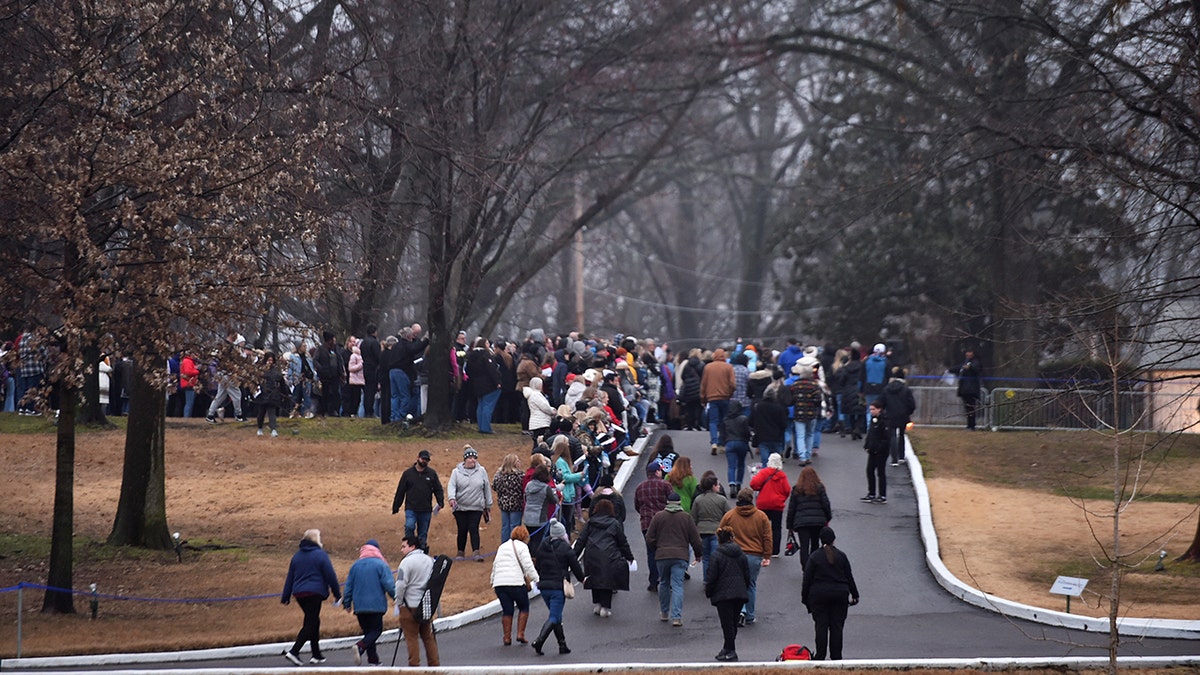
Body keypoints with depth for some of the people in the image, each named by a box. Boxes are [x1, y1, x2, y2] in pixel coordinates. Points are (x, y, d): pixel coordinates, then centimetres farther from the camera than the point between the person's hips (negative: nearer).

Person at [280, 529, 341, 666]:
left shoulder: (297, 556, 14)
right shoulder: (320, 555, -5)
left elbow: (290, 577, 16)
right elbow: (330, 576, -5)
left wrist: (286, 597, 18)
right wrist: (337, 593, 3)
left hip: (299, 593, 7)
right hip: (314, 593, -7)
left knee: (312, 622, 17)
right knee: (310, 624, -5)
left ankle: (317, 654, 18)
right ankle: (293, 652, -18)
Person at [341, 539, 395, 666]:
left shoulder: (355, 565, 8)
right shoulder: (381, 565, -6)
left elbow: (348, 586, 11)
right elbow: (389, 585, -11)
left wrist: (347, 603, 21)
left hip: (359, 606, 4)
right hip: (376, 605, -4)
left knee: (368, 631, 13)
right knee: (376, 630, 1)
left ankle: (373, 660, 7)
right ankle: (361, 647, -26)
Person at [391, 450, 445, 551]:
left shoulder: (432, 474, 7)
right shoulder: (408, 473, 4)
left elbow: (438, 489, 8)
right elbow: (400, 491, 7)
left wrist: (441, 502, -9)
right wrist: (395, 507, 7)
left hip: (426, 510, 2)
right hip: (411, 509, -2)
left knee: (423, 534, 7)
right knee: (409, 527, -23)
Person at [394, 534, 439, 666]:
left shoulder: (407, 562, -13)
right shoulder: (430, 560, 10)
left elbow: (401, 585, -17)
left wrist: (399, 602, -4)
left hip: (410, 606, -7)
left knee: (411, 637, -2)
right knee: (428, 637, 14)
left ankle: (414, 665, -3)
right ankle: (434, 664, 15)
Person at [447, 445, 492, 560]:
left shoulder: (482, 471, 4)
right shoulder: (457, 472, 1)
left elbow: (487, 489, 9)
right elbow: (451, 486, -7)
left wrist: (488, 505, 12)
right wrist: (451, 498, -27)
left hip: (476, 507, 0)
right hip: (460, 507, 0)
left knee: (474, 529, -10)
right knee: (462, 530, 5)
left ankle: (476, 552, -13)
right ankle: (460, 552, 18)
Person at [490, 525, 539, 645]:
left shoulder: (502, 547, 22)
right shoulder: (521, 546, 0)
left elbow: (495, 565, 27)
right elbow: (528, 566, -8)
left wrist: (493, 581, 35)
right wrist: (537, 580, -4)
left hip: (499, 583, 6)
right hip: (516, 583, -6)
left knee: (507, 610, 10)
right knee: (524, 607, 10)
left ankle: (507, 637, 6)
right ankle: (520, 634, 2)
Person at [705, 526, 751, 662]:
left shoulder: (717, 556, -9)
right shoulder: (741, 555, 7)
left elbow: (711, 577, -8)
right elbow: (747, 575, 12)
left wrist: (708, 593, 6)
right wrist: (745, 590, 24)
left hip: (723, 595, -5)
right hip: (740, 594, 5)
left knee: (727, 623, -3)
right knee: (733, 622, 14)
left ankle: (730, 651, -6)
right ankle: (727, 648, 23)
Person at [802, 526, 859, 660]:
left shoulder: (815, 557, -3)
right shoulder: (841, 556, 2)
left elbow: (807, 579, -2)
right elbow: (849, 577, 7)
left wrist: (805, 598, 6)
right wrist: (854, 595, 16)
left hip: (819, 595, -1)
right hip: (840, 594, 1)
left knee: (821, 626, 2)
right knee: (837, 626, 4)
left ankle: (820, 656, 1)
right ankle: (836, 657, 4)